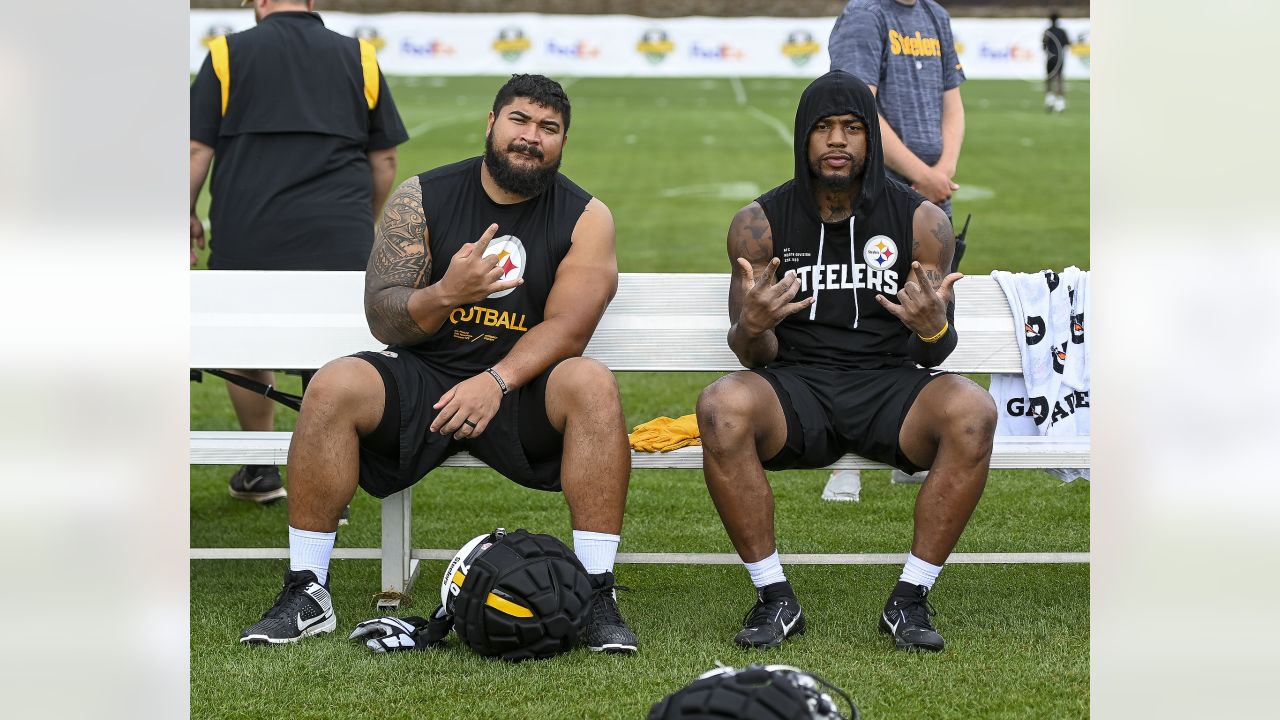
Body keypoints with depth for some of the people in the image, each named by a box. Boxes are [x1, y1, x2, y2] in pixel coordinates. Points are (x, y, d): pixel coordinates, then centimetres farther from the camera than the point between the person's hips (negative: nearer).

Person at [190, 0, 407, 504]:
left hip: (248, 233, -1)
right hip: (339, 238, 1)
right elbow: (385, 161, 13)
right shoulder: (358, 57, 10)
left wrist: (187, 216, 14)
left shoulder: (228, 53, 4)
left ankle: (261, 471, 28)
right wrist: (364, 223, 27)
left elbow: (197, 150, 0)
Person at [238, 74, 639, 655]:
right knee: (334, 387, -26)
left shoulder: (584, 217, 0)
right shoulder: (421, 198, 1)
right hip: (422, 378, 1)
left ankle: (597, 595, -29)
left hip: (520, 390, -1)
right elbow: (382, 318, -6)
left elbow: (567, 325, -12)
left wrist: (497, 382, -28)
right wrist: (446, 295, -27)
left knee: (593, 385, -31)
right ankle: (306, 593, -19)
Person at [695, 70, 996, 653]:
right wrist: (751, 327, -22)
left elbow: (937, 352, 5)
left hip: (890, 385, 0)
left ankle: (911, 598, -19)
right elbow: (757, 356, 3)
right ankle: (774, 598, -20)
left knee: (972, 412, -33)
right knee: (721, 407, -34)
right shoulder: (761, 222, 4)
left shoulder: (920, 219, 4)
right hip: (798, 386, 0)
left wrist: (933, 328, -21)